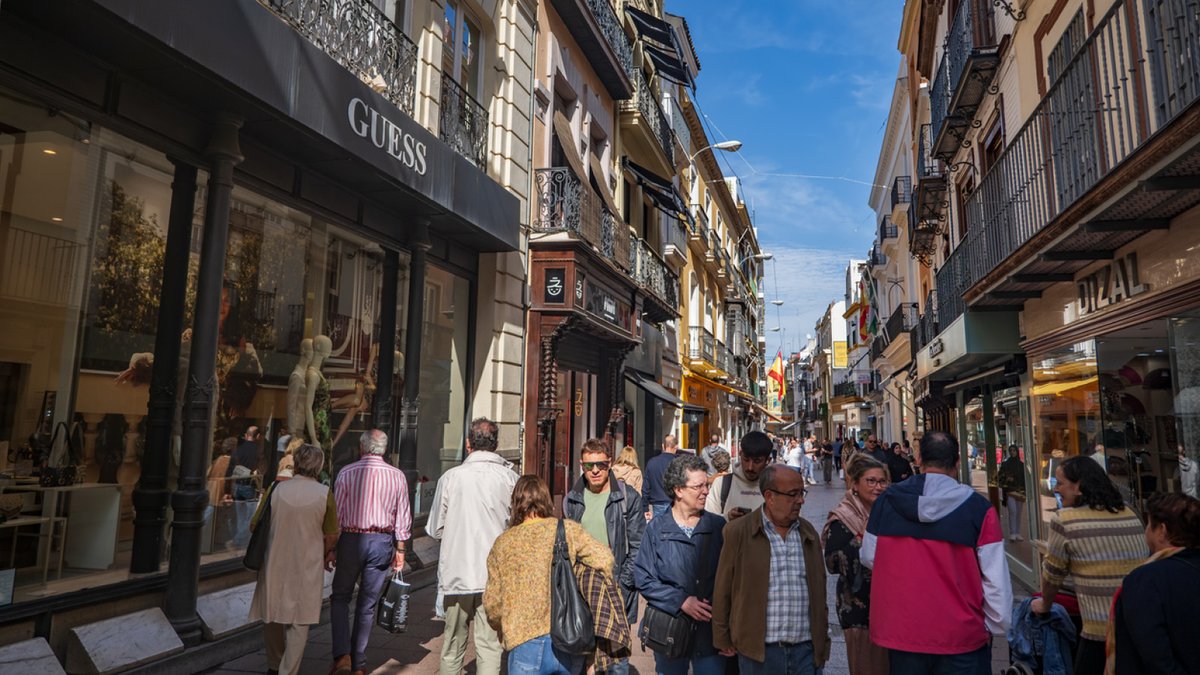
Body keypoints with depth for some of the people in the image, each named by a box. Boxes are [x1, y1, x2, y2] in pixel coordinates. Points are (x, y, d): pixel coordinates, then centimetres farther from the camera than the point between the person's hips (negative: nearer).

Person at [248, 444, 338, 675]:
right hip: (308, 567, -2)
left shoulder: (276, 489, -8)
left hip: (275, 564, 2)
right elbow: (332, 537, -2)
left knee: (272, 615, 20)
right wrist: (324, 556, 17)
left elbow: (255, 525, 3)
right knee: (299, 622, 7)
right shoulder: (324, 494, -9)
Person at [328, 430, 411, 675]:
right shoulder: (398, 476, -1)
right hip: (383, 542, 2)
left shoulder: (347, 472, -7)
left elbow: (336, 513, -5)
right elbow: (403, 517, 2)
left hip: (352, 539, -2)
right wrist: (400, 548, 10)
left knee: (340, 598, 16)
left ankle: (342, 655, 3)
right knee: (368, 605, 12)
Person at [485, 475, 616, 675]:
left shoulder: (503, 543, 3)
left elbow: (492, 602, 6)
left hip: (526, 645, -1)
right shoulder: (568, 529, 1)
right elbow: (604, 559, -10)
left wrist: (503, 628, 25)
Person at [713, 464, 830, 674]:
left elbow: (819, 590, 16)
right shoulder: (738, 532, -6)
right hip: (758, 651, -3)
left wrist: (822, 638, 16)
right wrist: (723, 641, 2)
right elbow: (723, 591, -1)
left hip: (807, 650, 4)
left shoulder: (808, 533, 9)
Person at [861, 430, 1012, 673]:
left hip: (900, 632, 2)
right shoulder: (979, 508, -13)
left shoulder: (886, 501, -6)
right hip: (961, 636, -2)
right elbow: (996, 580, -9)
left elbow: (869, 558, 6)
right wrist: (996, 626, 6)